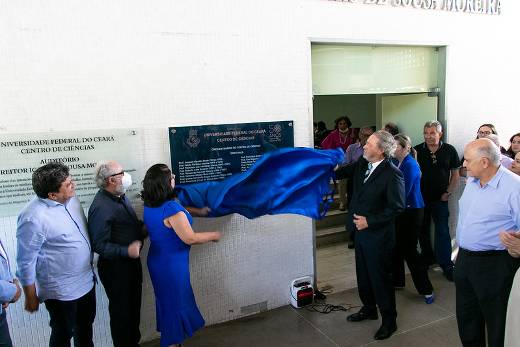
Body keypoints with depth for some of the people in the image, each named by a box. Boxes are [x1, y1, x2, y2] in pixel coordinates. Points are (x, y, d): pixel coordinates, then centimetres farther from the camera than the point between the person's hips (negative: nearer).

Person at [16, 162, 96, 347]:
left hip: (86, 281, 7)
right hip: (62, 291, -7)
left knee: (85, 327, 26)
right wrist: (31, 298, -9)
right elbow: (26, 263, -19)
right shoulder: (33, 218, -28)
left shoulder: (70, 198, -5)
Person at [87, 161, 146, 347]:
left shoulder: (119, 196, 2)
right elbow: (99, 245, -25)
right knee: (121, 310, 10)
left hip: (131, 262, 9)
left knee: (134, 306, 24)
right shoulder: (101, 207, -26)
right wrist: (126, 251, -34)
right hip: (115, 267, -9)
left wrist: (143, 226, 2)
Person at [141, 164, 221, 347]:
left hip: (158, 261, 9)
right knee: (175, 302, 10)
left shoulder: (150, 205, -2)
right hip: (172, 264, -9)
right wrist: (213, 235, -10)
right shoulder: (171, 208, -29)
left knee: (166, 300, 25)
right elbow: (190, 238, -24)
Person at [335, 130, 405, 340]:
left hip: (378, 235, -7)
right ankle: (369, 309, 43)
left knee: (380, 277, 6)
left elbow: (397, 207, -19)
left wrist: (370, 221, -19)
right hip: (361, 231, 7)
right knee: (363, 273, 21)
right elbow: (340, 172, 10)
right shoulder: (361, 164, 1)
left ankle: (389, 321, 25)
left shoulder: (392, 174, -19)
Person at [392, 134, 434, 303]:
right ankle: (397, 281, 29)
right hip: (401, 210, 8)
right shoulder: (399, 163, 7)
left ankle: (426, 290, 6)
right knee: (397, 247, 15)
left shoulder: (410, 165, -18)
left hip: (412, 212, -8)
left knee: (409, 250, -4)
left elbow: (404, 192, -21)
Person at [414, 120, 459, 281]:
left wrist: (448, 193, -5)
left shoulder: (449, 151, -4)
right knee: (423, 230, 13)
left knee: (442, 231, -1)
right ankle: (427, 258, 30)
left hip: (440, 198, -2)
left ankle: (446, 265, 8)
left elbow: (455, 174, 3)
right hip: (420, 197, 2)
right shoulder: (417, 150, -4)